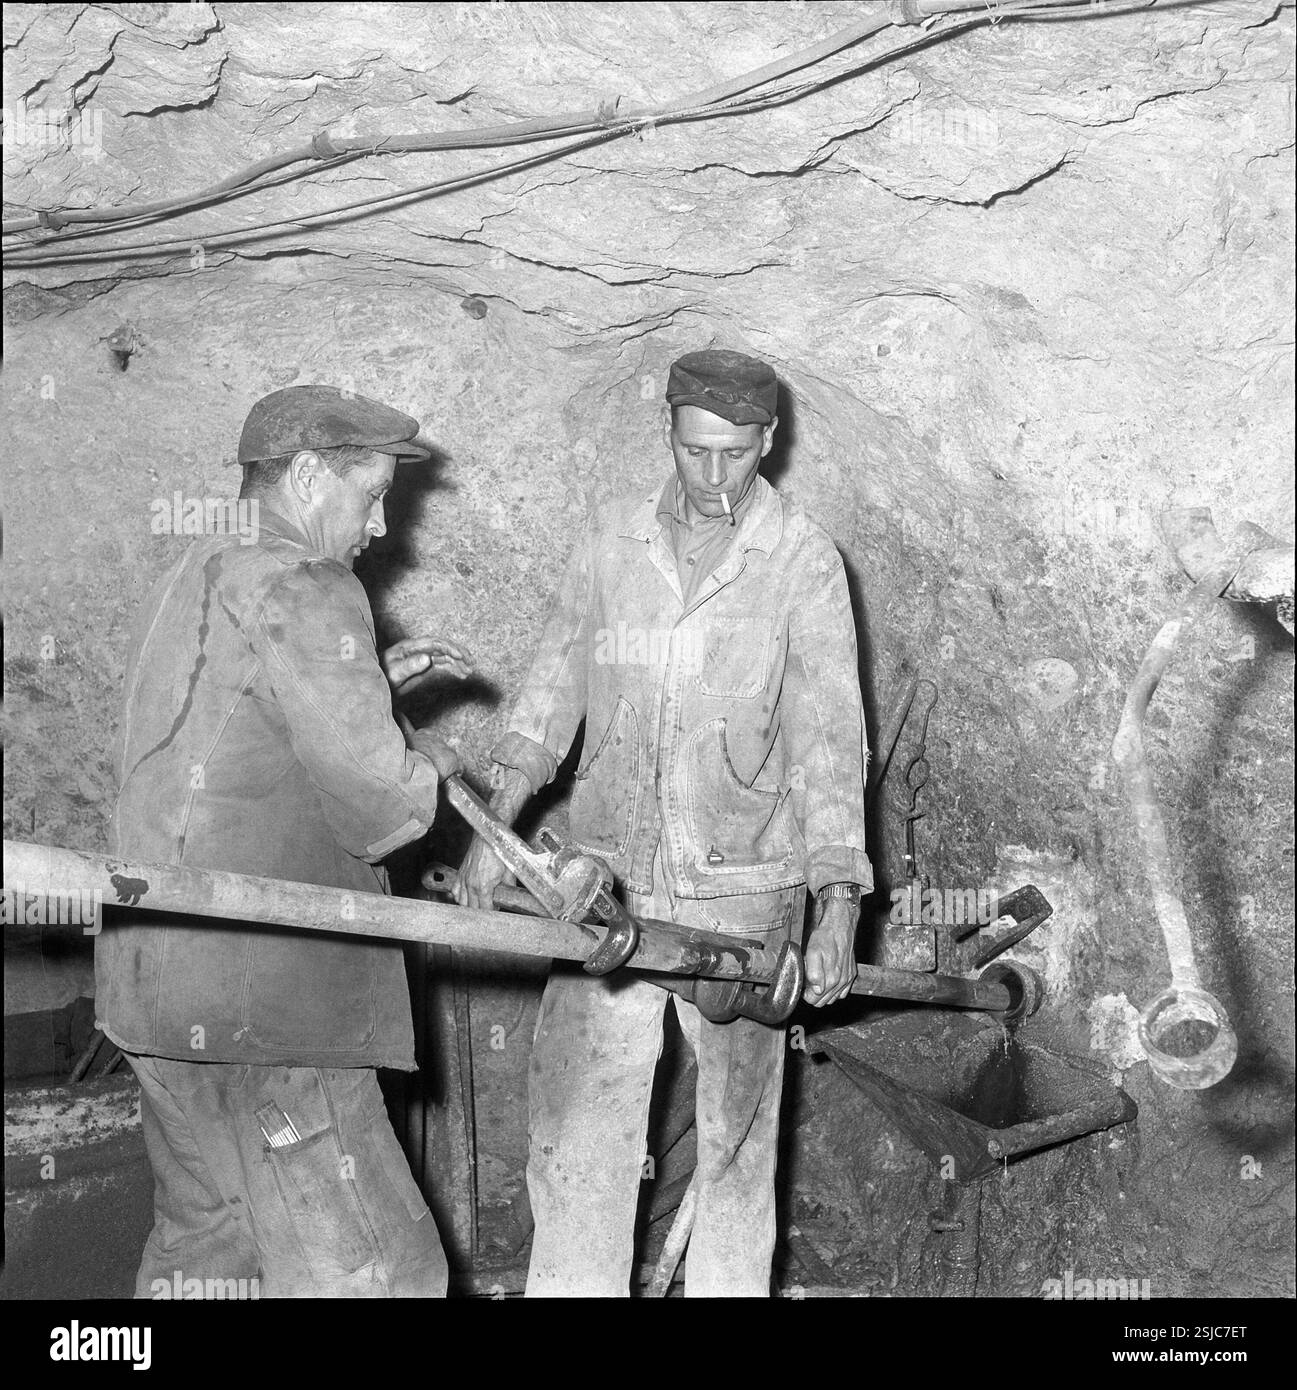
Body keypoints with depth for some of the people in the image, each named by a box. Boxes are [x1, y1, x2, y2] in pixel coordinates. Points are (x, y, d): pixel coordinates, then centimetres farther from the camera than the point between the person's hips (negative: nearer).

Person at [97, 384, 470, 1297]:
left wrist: (371, 683, 16)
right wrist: (426, 766, 3)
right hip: (260, 1007, -10)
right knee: (367, 1272, -4)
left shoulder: (194, 581, 14)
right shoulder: (301, 594, -15)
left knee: (206, 1243, 21)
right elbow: (378, 809, -19)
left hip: (164, 984, 10)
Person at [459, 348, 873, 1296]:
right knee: (578, 1114, 5)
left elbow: (831, 735, -10)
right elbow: (557, 683, 10)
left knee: (735, 1126, 9)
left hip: (743, 892, -2)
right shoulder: (612, 541, 4)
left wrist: (839, 910, -16)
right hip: (607, 876, 3)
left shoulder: (804, 564, -6)